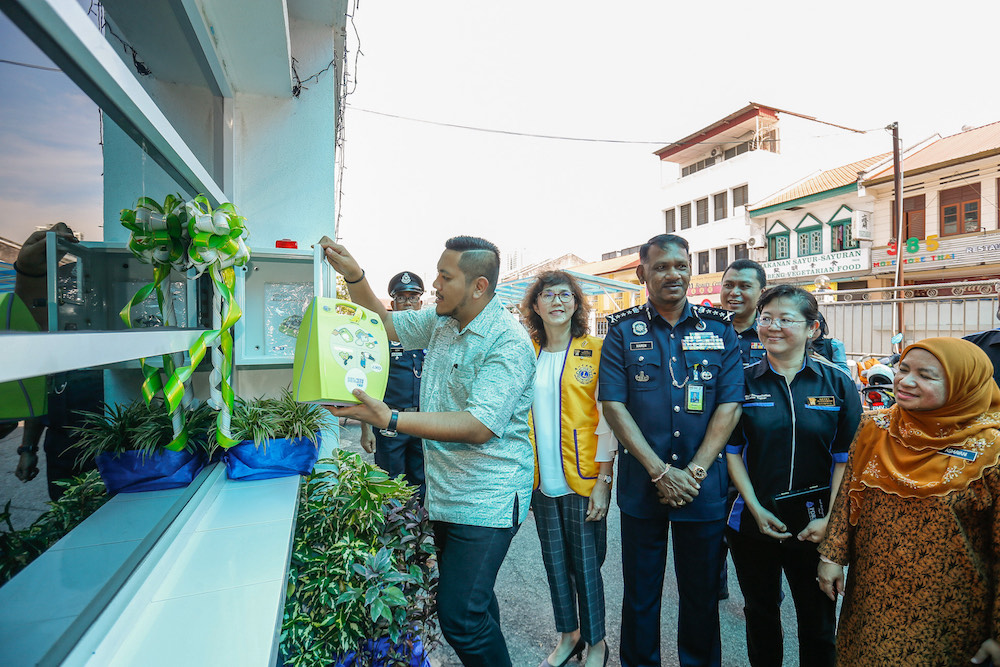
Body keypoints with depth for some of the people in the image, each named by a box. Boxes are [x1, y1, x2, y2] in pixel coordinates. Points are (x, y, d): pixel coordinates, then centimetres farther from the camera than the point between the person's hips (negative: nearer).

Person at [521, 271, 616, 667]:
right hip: (541, 481, 4)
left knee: (586, 564, 8)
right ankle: (567, 635, 38)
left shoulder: (595, 351, -5)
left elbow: (607, 420, -8)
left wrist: (603, 479, -12)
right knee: (555, 562, 16)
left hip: (582, 480, -3)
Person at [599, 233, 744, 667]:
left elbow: (730, 405, -2)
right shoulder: (623, 330, -2)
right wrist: (661, 472, -12)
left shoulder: (719, 328, 2)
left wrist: (693, 471, -10)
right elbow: (613, 405, -8)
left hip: (704, 486, 1)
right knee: (640, 593, 14)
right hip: (641, 484, -1)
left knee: (702, 593, 17)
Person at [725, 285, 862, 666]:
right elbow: (732, 451, -3)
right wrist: (756, 510, -10)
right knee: (760, 614, 18)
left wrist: (829, 519, -11)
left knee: (818, 620, 17)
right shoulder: (743, 382, -4)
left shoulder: (838, 384, -3)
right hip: (753, 524, 0)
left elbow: (846, 459, -3)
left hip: (814, 528, 0)